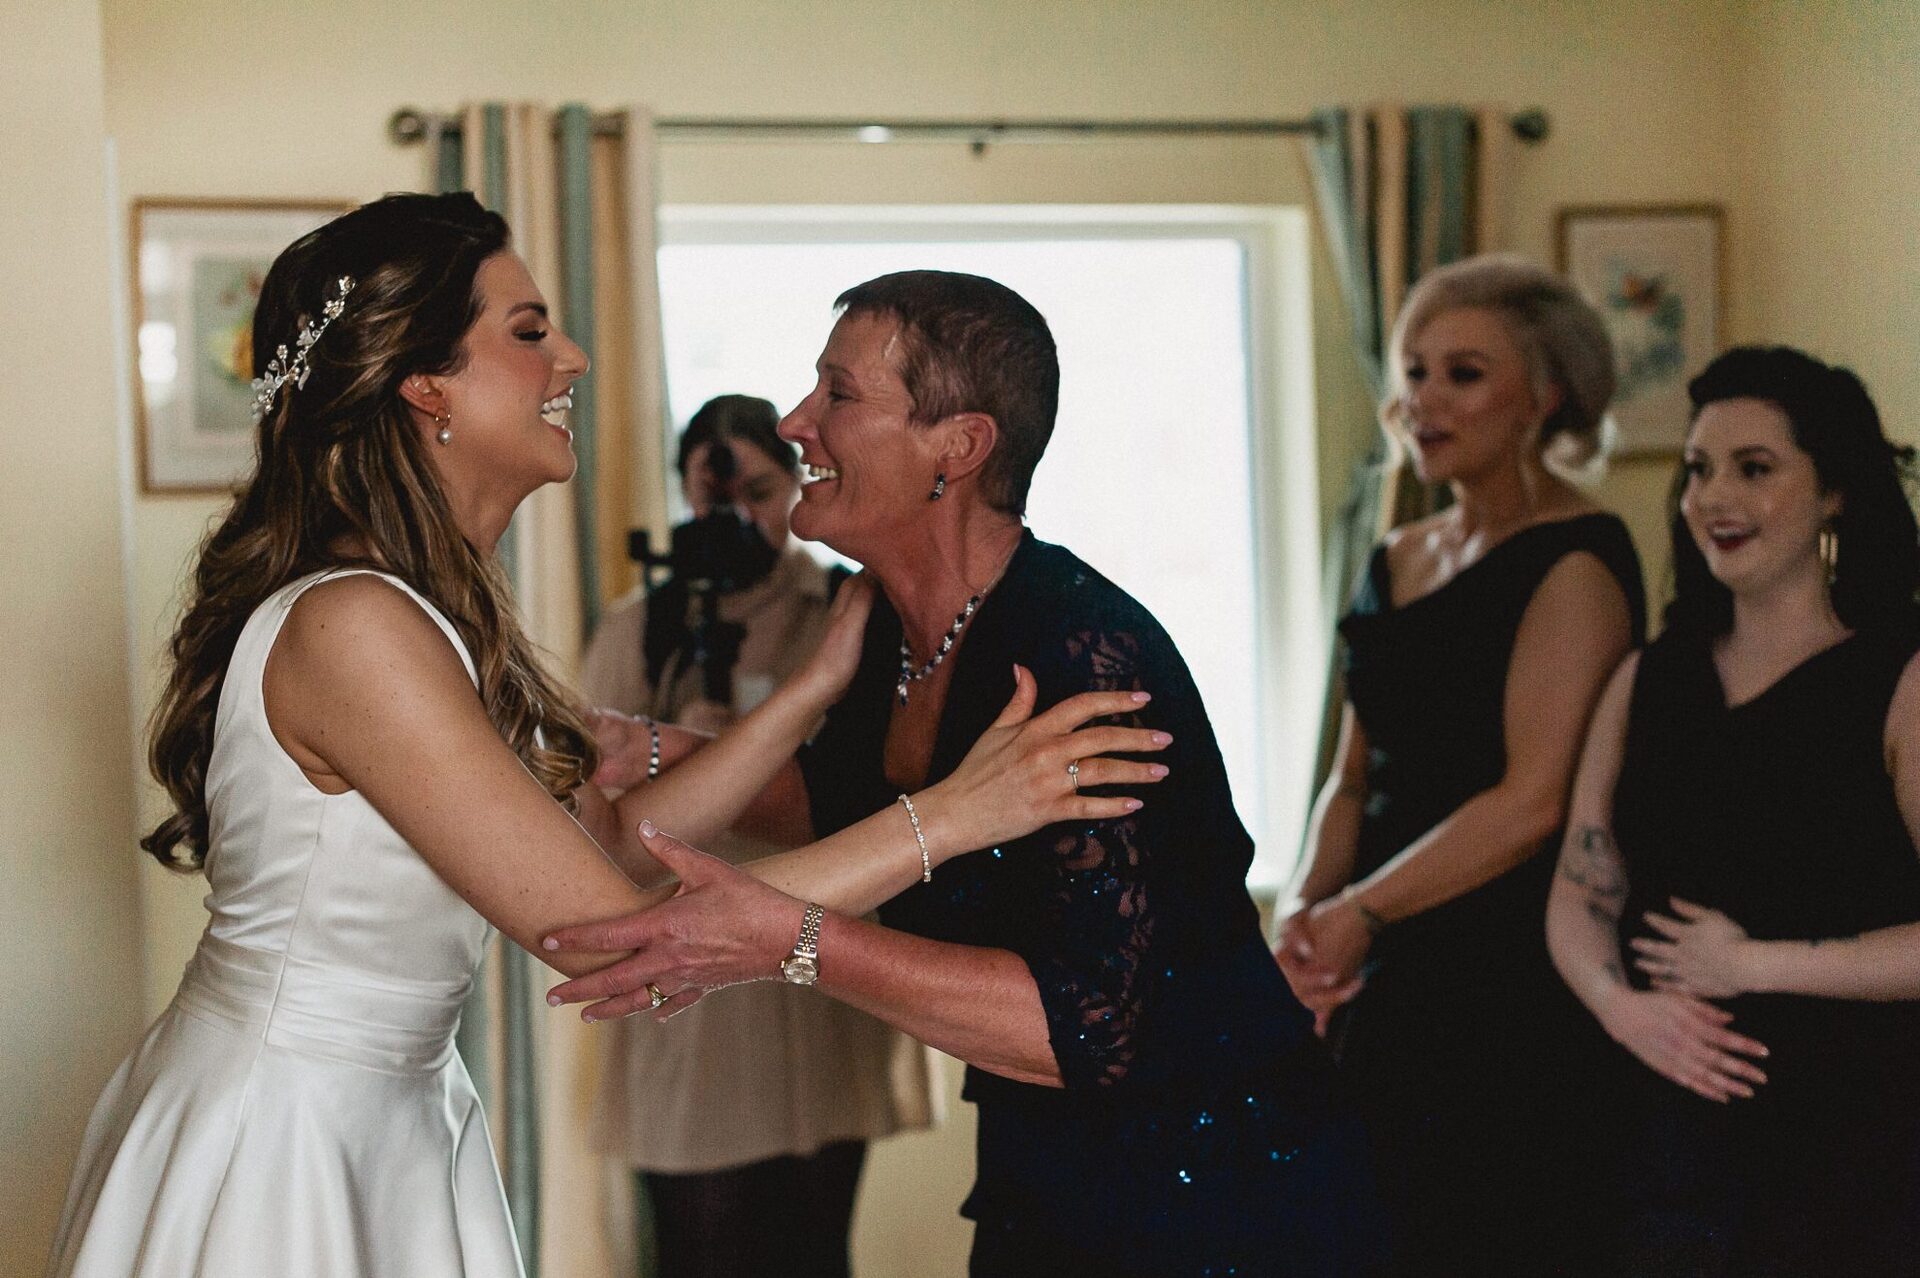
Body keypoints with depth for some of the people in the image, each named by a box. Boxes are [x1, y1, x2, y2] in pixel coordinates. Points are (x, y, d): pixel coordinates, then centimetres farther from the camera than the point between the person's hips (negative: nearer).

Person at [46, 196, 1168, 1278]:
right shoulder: (350, 628, -24)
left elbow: (611, 844, 5)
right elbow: (616, 936, -26)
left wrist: (818, 687, 5)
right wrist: (952, 814, -23)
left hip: (389, 1119, 9)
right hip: (275, 1150, -9)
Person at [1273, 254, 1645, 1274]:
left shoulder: (1575, 560, -10)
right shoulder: (1394, 563, 15)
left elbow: (1533, 800, -17)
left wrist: (1360, 910, -12)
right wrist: (1305, 906, -3)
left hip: (1514, 985, -7)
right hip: (1390, 977, 7)